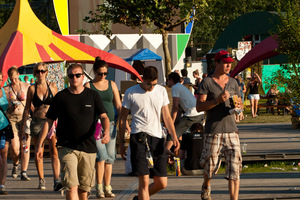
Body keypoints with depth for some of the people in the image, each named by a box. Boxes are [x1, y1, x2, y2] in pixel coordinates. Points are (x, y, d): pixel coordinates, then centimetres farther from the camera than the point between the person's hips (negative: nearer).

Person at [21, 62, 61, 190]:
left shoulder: (52, 87, 5)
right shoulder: (32, 89, 5)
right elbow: (27, 109, 9)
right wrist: (23, 126, 5)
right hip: (37, 122, 1)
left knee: (54, 151, -14)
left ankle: (56, 180, -22)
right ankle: (41, 180, 16)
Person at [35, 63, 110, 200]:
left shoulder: (92, 96, 7)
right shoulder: (61, 97, 3)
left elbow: (103, 117, 2)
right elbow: (48, 121, 7)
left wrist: (106, 132, -20)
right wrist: (39, 145, 3)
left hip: (89, 148, 2)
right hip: (67, 148, -2)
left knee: (84, 188, 7)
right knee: (71, 186, -15)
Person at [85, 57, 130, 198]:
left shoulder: (112, 85, 13)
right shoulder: (88, 86, 2)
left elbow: (118, 106, 14)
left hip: (110, 123, 4)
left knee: (110, 157, 4)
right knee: (101, 155, -15)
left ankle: (107, 188, 11)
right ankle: (99, 188, -10)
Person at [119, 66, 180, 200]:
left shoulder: (161, 91, 12)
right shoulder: (131, 93, 1)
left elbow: (166, 116, 16)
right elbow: (123, 118, 8)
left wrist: (174, 136, 2)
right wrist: (121, 143, 6)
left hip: (157, 138, 4)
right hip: (138, 137, -4)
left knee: (162, 183, 4)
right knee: (144, 181, -11)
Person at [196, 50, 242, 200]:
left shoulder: (233, 83, 14)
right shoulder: (207, 82, -3)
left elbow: (240, 104, 21)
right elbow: (199, 107, -8)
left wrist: (237, 106, -3)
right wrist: (217, 100, -20)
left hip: (231, 130, 4)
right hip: (213, 131, -4)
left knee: (234, 167, -6)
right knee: (211, 165, 6)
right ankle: (206, 187, 39)